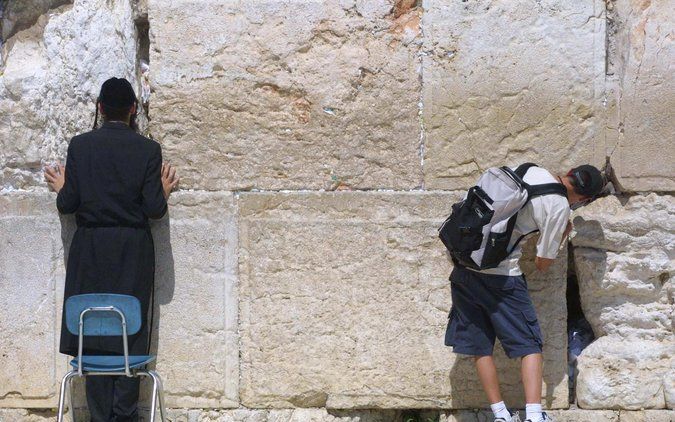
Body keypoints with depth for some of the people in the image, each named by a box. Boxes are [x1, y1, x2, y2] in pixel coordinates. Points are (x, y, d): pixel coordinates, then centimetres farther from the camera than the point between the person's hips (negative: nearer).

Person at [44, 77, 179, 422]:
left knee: (92, 334, 4)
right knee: (131, 333, 4)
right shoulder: (148, 149, -5)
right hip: (133, 252, 0)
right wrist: (164, 191, 14)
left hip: (90, 251, 1)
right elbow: (154, 208, -7)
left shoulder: (80, 145, -3)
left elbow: (68, 204, -4)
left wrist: (61, 188, 18)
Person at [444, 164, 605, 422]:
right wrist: (563, 234, 15)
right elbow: (543, 264, 0)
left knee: (480, 346, 11)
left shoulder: (531, 170, 9)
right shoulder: (560, 207, -8)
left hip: (463, 264, 6)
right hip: (500, 275, -6)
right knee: (530, 345, 4)